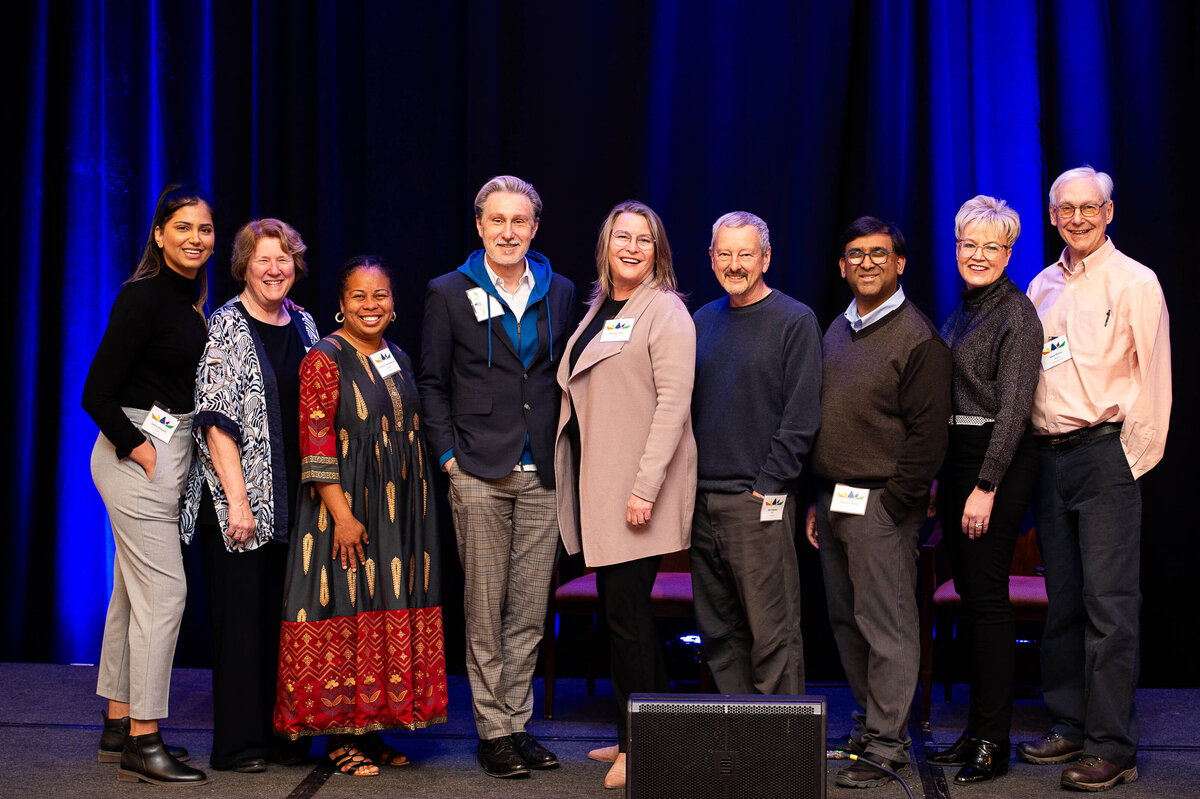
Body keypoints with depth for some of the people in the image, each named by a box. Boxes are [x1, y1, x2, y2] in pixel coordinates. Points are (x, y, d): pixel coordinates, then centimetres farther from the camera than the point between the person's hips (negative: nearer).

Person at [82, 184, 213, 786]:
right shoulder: (143, 296, -14)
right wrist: (137, 447, -13)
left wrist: (167, 450, 10)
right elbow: (96, 394, -16)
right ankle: (142, 742, -1)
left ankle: (118, 726, 22)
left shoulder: (191, 296, 12)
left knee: (133, 590, 13)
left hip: (166, 453, 9)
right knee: (162, 591, -8)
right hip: (136, 453, -9)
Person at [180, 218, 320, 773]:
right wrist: (236, 500, -18)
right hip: (237, 498, -6)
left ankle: (279, 734, 19)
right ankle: (237, 743, 7)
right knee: (241, 616, -2)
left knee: (284, 614, 9)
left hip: (294, 498, 6)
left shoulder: (304, 326, 12)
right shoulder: (226, 327, -6)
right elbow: (216, 419, -12)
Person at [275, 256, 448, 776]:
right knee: (346, 613, -3)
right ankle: (340, 738, 6)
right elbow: (315, 445, -14)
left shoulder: (399, 360, 13)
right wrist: (342, 514, -20)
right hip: (347, 507, -7)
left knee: (390, 612, 8)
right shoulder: (324, 359, -8)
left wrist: (418, 512, 14)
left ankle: (371, 730, 18)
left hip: (401, 513, 7)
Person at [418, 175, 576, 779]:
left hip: (542, 477, 3)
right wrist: (449, 455, -5)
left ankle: (517, 725, 18)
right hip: (480, 474, -3)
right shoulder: (449, 293, 3)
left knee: (529, 611, 7)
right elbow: (431, 383, 4)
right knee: (484, 610, 1)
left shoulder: (560, 293, 11)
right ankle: (493, 733, 10)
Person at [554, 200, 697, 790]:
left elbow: (673, 405, -15)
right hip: (597, 484, 8)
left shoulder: (665, 310, -6)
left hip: (637, 490, -8)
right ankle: (639, 738, 23)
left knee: (626, 612, -7)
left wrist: (645, 487, -21)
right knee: (619, 610, 12)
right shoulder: (599, 309, 17)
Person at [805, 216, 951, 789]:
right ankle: (868, 723, 27)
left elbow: (928, 434, -12)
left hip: (880, 507, -8)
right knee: (846, 623, 14)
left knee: (886, 628, -2)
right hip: (832, 503, 8)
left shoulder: (917, 338, -8)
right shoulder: (836, 332, 15)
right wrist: (816, 502, 14)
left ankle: (887, 748, 5)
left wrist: (892, 503, -15)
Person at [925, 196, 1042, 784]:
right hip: (955, 459, 8)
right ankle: (976, 729, 19)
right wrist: (942, 476, 15)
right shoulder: (960, 312, 16)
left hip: (998, 461, -8)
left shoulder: (1016, 313, -10)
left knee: (988, 597, -7)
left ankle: (993, 742, 0)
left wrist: (986, 486, -21)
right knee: (969, 595, 11)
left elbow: (1013, 406, -16)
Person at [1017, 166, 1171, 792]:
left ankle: (1113, 749, -3)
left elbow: (1153, 379, -5)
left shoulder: (1135, 283, -2)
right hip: (1049, 455, 6)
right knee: (1062, 599, 11)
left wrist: (1133, 460, -8)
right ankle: (1069, 727, 20)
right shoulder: (1042, 287, 15)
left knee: (1108, 602, -7)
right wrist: (1036, 450, 10)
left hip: (1106, 453, -6)